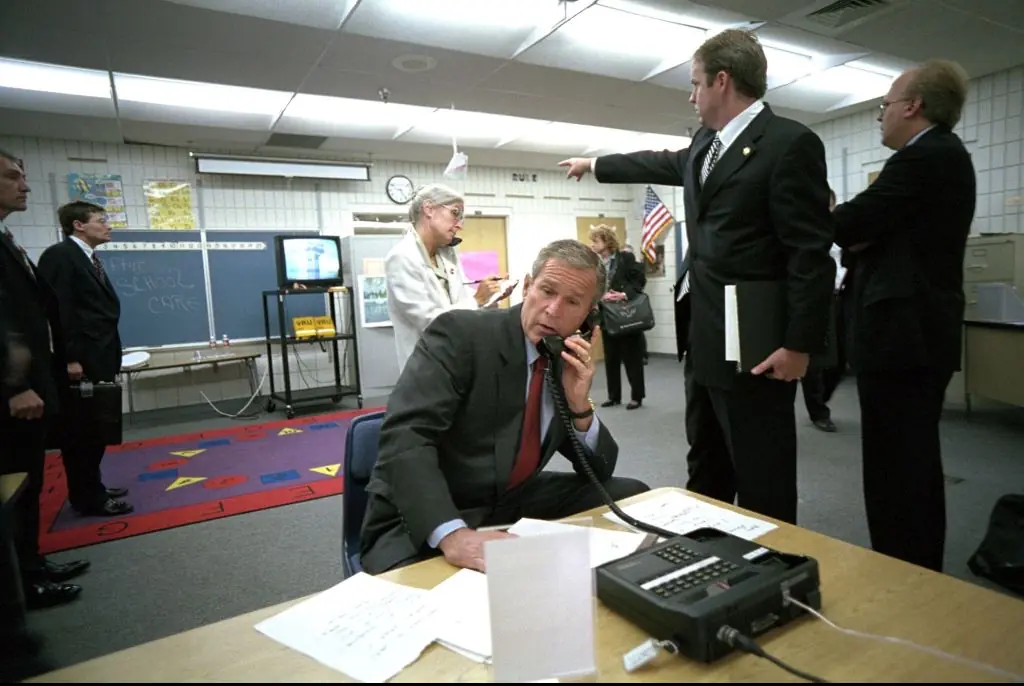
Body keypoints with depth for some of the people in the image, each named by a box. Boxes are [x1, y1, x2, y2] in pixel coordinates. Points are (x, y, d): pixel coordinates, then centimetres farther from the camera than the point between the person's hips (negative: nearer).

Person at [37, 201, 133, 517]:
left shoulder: (90, 259, 17)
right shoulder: (60, 255, -10)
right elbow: (56, 309, -18)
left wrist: (107, 357, 14)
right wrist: (68, 358, -21)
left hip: (98, 360, 9)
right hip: (80, 363, -9)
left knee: (94, 429, 17)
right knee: (81, 431, 0)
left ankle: (92, 487, 29)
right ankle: (88, 498, 10)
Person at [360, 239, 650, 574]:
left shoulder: (568, 363, 3)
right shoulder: (459, 333, -17)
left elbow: (600, 471, 5)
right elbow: (405, 436, -28)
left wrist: (580, 405, -13)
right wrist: (453, 534, -41)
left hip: (513, 506, 7)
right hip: (425, 523, -6)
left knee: (631, 495, 0)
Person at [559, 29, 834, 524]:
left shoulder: (790, 143, -11)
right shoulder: (704, 145, 15)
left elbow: (812, 254, -15)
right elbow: (659, 165, 34)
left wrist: (800, 344, -18)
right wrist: (594, 164, 44)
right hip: (705, 341, 9)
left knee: (762, 482, 1)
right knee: (705, 471, 20)